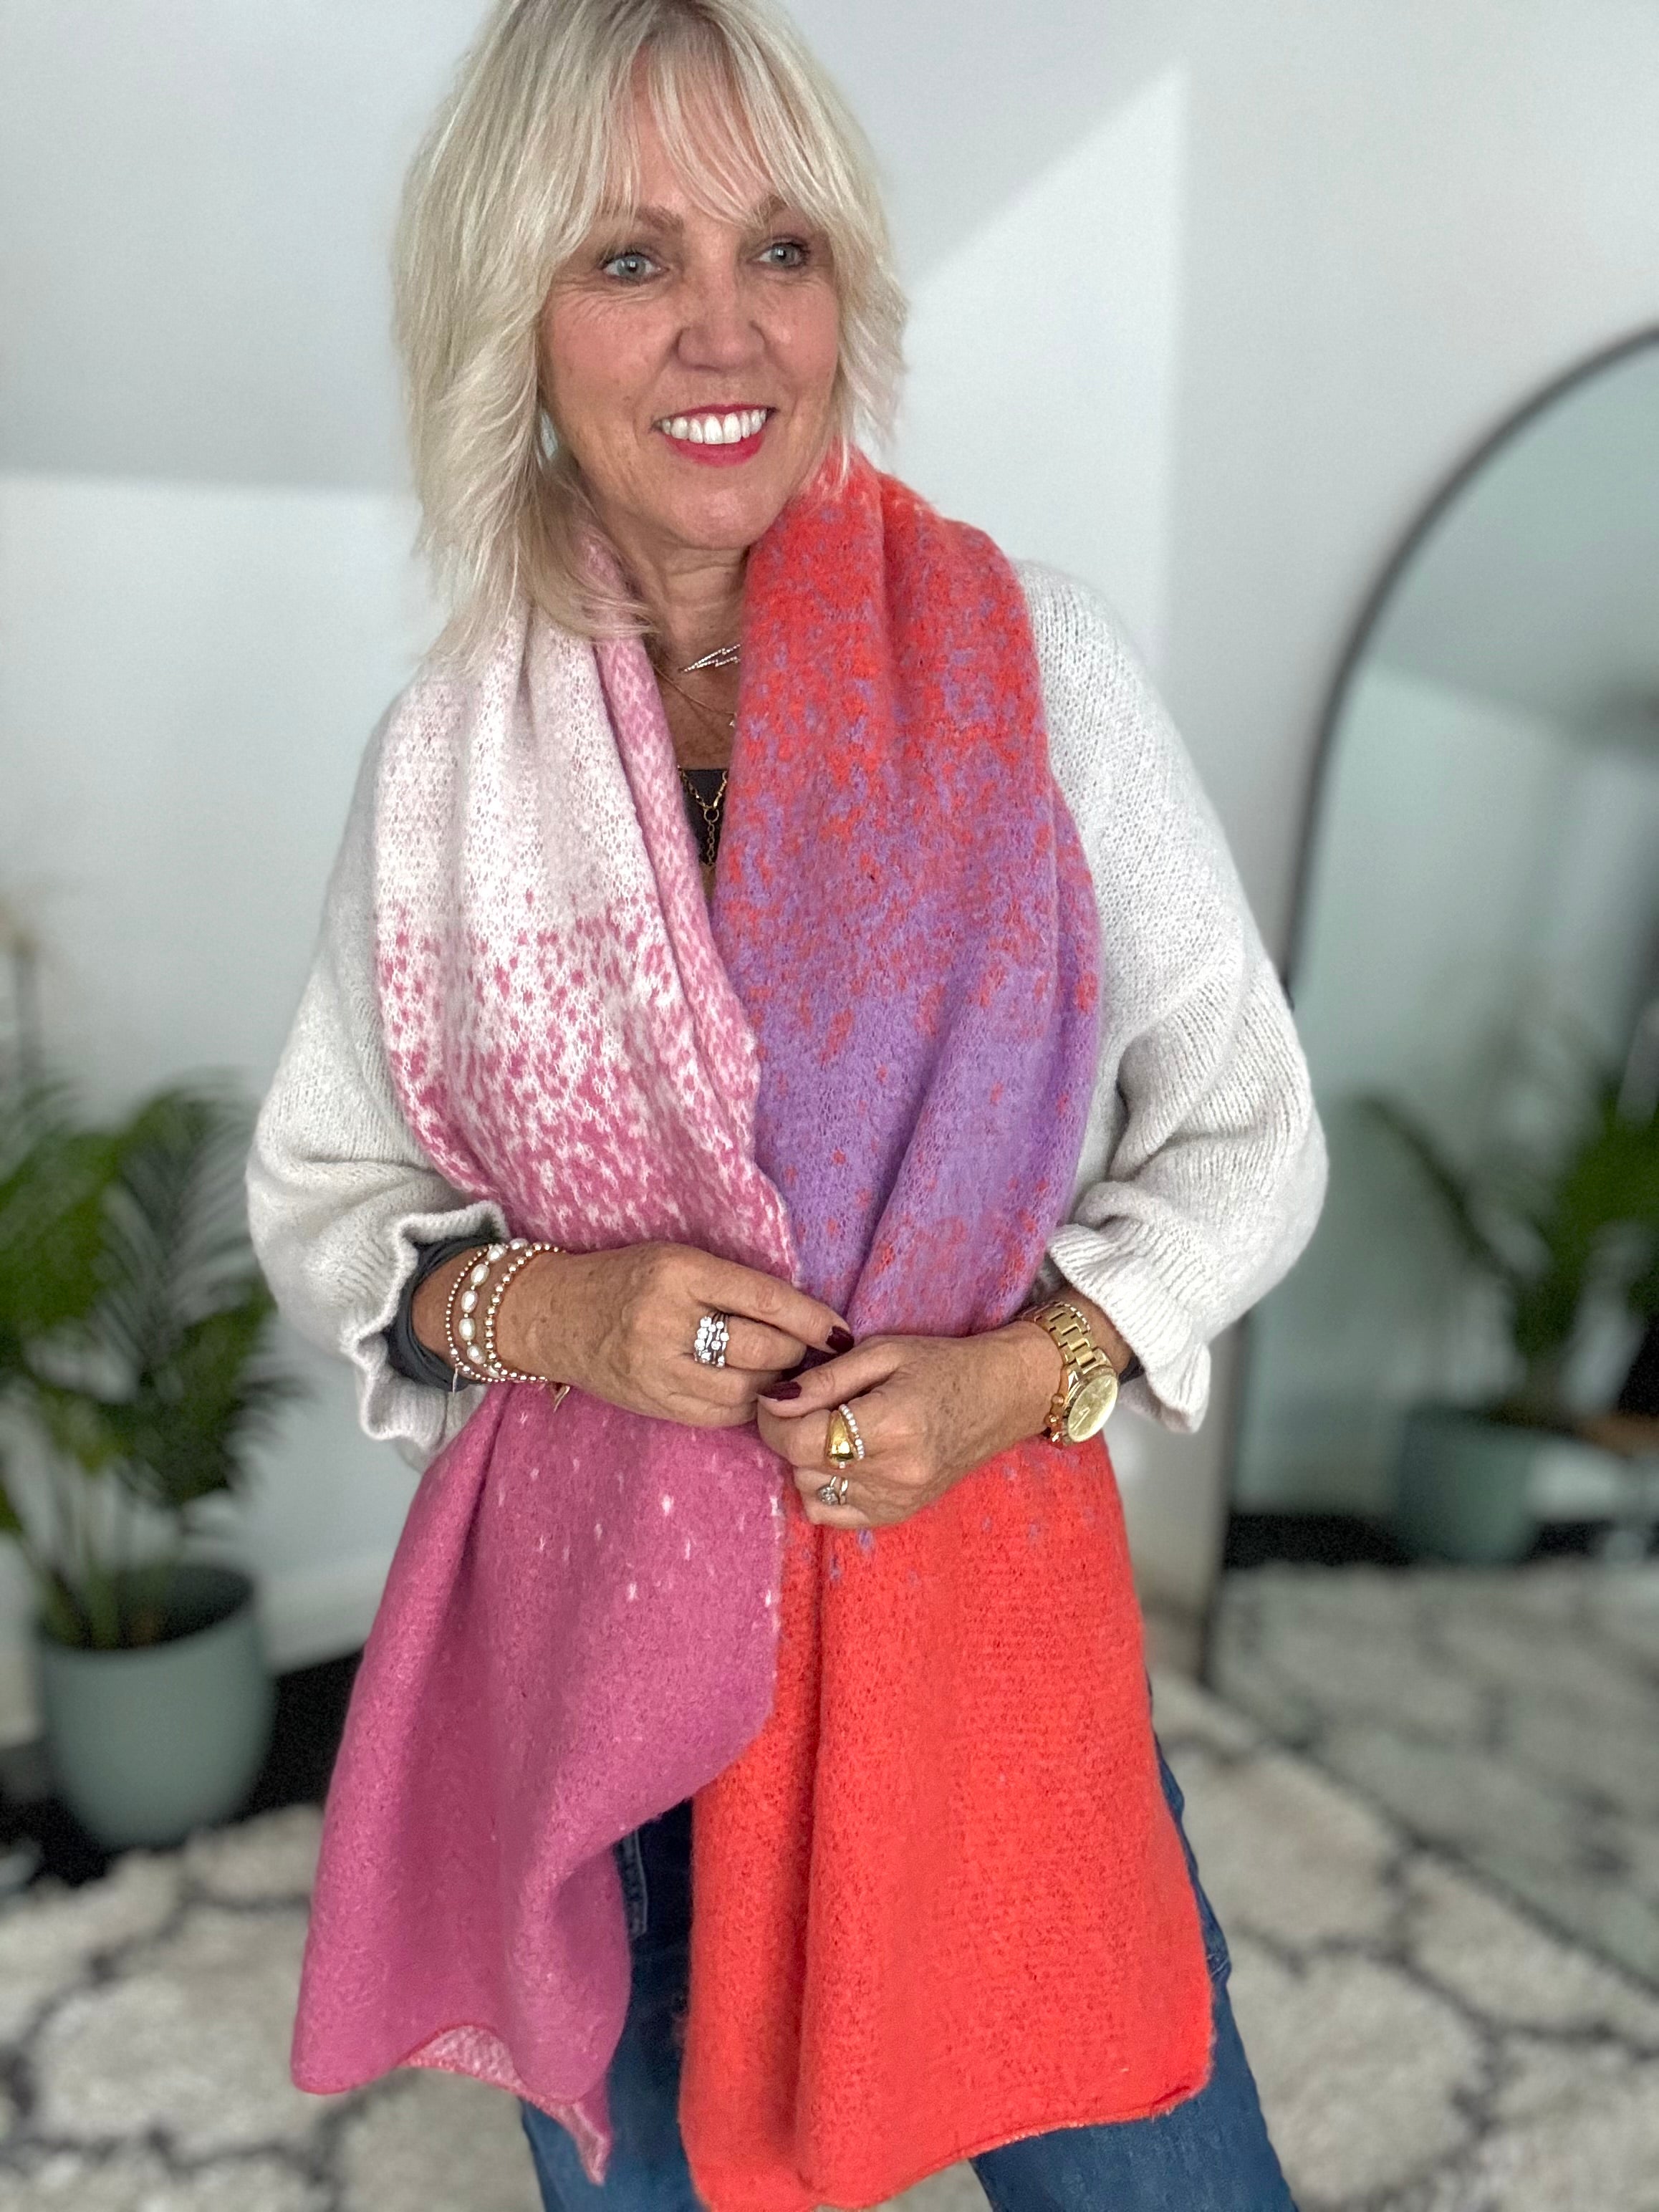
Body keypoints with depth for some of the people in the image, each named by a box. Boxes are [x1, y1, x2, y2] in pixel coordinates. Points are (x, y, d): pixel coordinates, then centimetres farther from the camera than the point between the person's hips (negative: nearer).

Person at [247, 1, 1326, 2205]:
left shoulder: (1030, 656, -8)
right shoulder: (448, 748, -4)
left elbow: (1246, 1126, -1)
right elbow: (319, 1183, 6)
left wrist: (1028, 1370, -16)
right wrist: (537, 1309, -14)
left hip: (984, 1575, -1)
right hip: (589, 1618, 2)